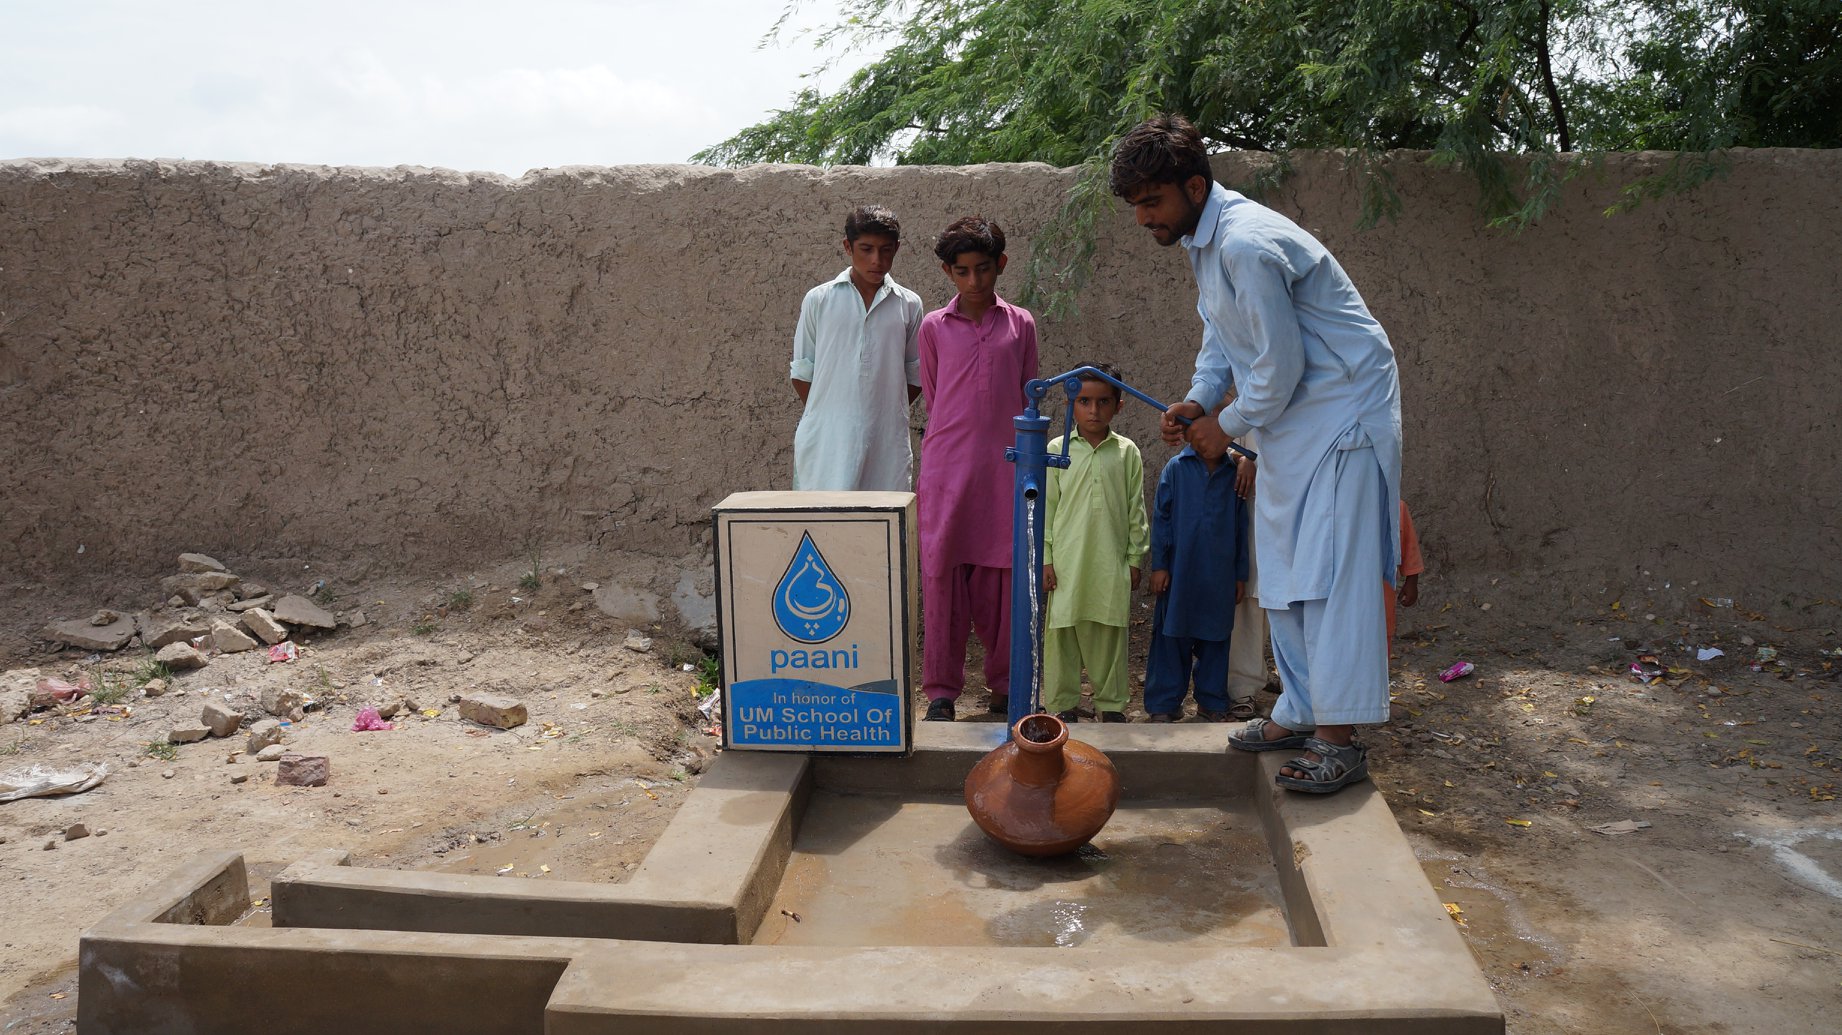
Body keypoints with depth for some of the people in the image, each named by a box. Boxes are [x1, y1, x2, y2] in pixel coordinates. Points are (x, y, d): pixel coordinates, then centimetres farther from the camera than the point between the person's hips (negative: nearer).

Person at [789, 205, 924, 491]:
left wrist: (885, 413, 6)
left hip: (887, 443, 1)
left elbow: (914, 376, 14)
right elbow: (801, 373, 10)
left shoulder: (909, 305, 8)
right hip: (826, 442, -1)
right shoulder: (819, 301, 5)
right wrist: (828, 414, 6)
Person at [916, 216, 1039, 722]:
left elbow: (1028, 399, 13)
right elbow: (932, 399, 12)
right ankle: (941, 689, 10)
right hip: (947, 469, -1)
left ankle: (1005, 685, 18)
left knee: (1002, 577, 5)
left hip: (1004, 469, 1)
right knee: (942, 574, 0)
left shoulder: (1021, 325, 8)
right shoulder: (934, 327, 6)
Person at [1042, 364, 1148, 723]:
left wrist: (1135, 559, 6)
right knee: (1062, 630, 4)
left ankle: (1111, 703, 21)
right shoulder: (1057, 450, 1)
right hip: (1066, 561, -1)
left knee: (1110, 632, 8)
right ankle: (1062, 703, 16)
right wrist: (1045, 559, -2)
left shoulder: (1127, 452, 4)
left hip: (1111, 562, 1)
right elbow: (1046, 507, 2)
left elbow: (1136, 509, 8)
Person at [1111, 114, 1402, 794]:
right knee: (1282, 572, 13)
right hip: (1287, 418, 10)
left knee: (1331, 571, -11)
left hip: (1341, 410, -10)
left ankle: (1339, 739, -8)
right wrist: (1197, 399, 4)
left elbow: (1281, 365, -24)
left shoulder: (1248, 245, -26)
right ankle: (1301, 712, 23)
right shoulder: (1203, 240, 7)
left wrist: (1227, 425, -9)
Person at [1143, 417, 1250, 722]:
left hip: (1219, 577, 2)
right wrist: (1159, 565, -4)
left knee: (1215, 640, 10)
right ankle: (1164, 704, 13)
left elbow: (1241, 526, 9)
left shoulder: (1233, 474, 4)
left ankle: (1212, 702, 23)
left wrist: (1241, 574, 10)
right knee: (1172, 638, 4)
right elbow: (1161, 517, 0)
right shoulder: (1176, 468, -2)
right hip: (1179, 572, -2)